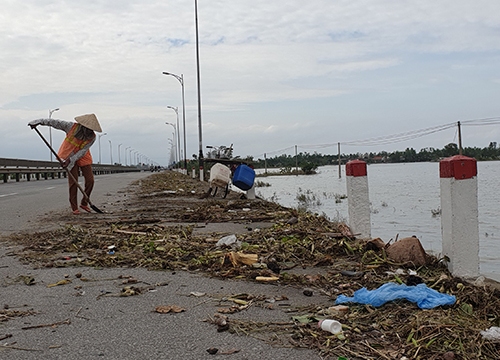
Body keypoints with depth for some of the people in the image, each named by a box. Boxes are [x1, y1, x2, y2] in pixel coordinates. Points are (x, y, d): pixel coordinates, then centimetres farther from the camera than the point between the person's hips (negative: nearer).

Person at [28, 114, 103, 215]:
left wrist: (70, 160, -29)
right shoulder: (72, 127, -24)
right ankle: (74, 207, 0)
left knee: (90, 180, -5)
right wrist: (40, 122, -25)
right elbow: (55, 122, -20)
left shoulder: (92, 137, -20)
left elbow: (82, 152, -21)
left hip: (83, 158, 2)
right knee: (73, 182, -7)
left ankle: (84, 203, 13)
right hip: (70, 155, -2)